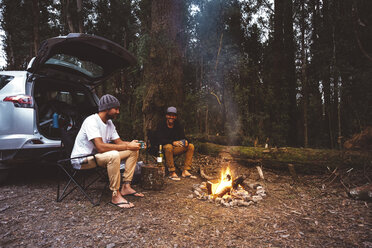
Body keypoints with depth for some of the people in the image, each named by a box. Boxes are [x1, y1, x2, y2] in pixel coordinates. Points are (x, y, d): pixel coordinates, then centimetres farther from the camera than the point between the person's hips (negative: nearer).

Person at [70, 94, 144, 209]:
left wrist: (131, 144, -15)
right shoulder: (91, 121, -22)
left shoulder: (109, 122, 6)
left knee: (133, 151, -2)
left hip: (97, 155, 9)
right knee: (114, 155, -38)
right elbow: (100, 147, -33)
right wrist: (127, 146, -30)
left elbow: (118, 142, 7)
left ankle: (126, 187, -2)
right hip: (81, 159, -9)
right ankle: (115, 196, -27)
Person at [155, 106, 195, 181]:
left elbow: (183, 137, 6)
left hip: (175, 148, 6)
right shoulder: (161, 126, -9)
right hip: (163, 148, -5)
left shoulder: (178, 126, 7)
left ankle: (185, 171, -13)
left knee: (191, 146, -9)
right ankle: (172, 173, -32)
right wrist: (173, 142, -34)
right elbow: (160, 140, -20)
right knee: (169, 146, -39)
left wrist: (185, 141, -21)